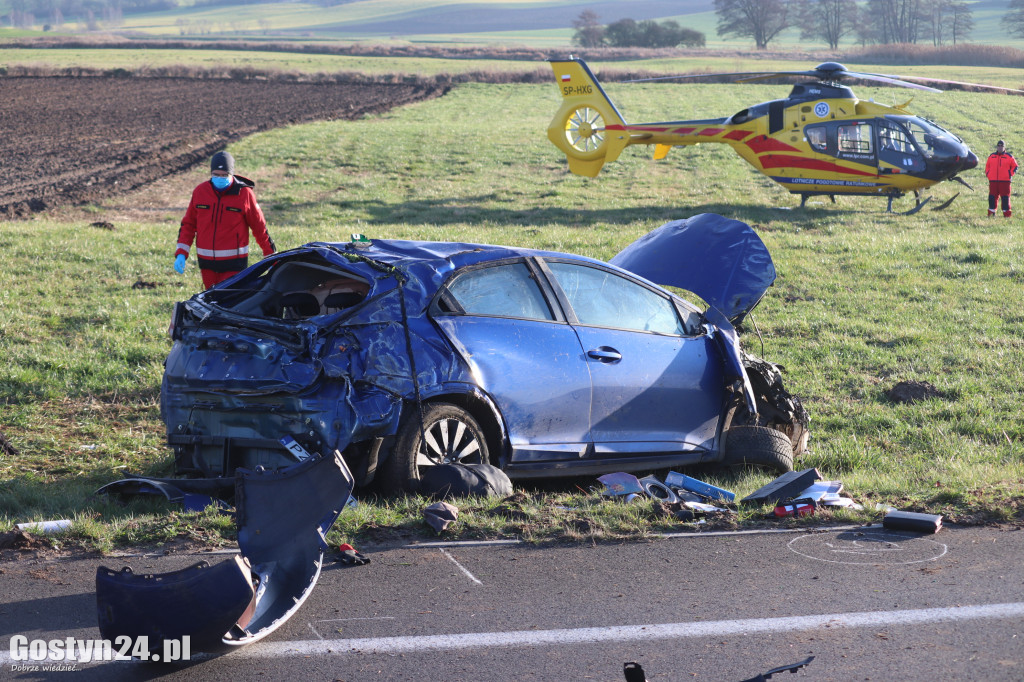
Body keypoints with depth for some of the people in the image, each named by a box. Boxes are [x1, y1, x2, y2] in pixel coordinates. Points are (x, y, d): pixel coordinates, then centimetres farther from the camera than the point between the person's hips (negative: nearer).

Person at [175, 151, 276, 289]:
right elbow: (188, 224, 11)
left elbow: (259, 226, 2)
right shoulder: (200, 192, 3)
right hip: (207, 263, 4)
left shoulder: (244, 194, -6)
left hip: (233, 263, -4)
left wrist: (270, 254, 7)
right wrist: (181, 254, 2)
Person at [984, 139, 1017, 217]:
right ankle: (991, 212, 10)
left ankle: (1006, 213, 2)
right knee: (992, 196, 2)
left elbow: (1014, 167, 9)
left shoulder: (1009, 156, 4)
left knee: (1005, 197, -3)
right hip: (993, 181, 3)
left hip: (1005, 181, -3)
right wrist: (987, 174, 10)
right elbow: (987, 166, 23)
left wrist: (1010, 175, -2)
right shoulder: (992, 156, 13)